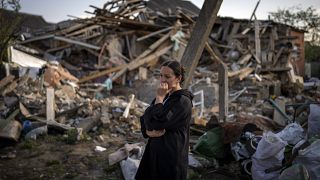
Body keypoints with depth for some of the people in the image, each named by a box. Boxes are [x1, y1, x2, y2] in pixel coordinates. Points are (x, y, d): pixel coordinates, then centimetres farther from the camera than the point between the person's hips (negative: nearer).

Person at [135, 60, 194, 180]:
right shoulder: (164, 96, 9)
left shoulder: (183, 101, -16)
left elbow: (159, 122, -23)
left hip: (171, 155, -7)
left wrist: (159, 98, -16)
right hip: (155, 152, 8)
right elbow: (144, 119, 6)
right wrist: (149, 131, -14)